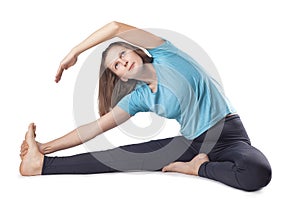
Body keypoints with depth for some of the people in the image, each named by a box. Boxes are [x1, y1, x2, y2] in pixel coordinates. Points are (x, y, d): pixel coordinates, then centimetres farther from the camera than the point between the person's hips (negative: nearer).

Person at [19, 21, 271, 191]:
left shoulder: (166, 54, -6)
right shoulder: (139, 99, 5)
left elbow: (116, 27, -16)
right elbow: (95, 127, 4)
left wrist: (74, 52, -4)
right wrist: (47, 146, 0)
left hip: (228, 136, -3)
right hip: (192, 142, 4)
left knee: (258, 173, -37)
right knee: (124, 154, -10)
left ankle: (197, 167, -14)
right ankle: (43, 163, -4)